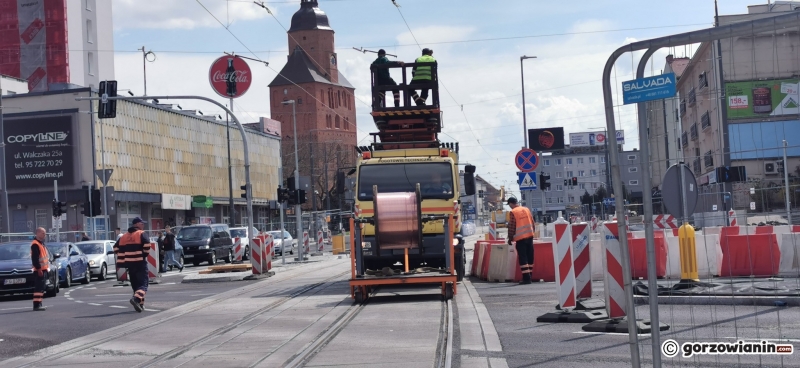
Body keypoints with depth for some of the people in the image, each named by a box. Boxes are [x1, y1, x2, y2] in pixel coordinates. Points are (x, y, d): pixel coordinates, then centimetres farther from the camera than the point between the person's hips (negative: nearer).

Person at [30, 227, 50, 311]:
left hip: (43, 269, 11)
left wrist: (46, 268, 23)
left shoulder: (41, 243, 19)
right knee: (39, 287, -13)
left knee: (41, 287, 13)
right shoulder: (35, 244, -14)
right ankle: (36, 305, -16)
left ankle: (39, 304, 18)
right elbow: (35, 258, -20)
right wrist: (38, 268, -24)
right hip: (39, 270, -11)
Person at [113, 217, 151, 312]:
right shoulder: (141, 234, -4)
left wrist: (123, 258, 14)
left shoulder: (124, 236, 16)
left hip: (129, 263, 6)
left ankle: (140, 304, 17)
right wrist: (145, 254, -5)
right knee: (143, 283, -6)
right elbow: (147, 244, -21)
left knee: (135, 283, 16)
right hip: (140, 263, -6)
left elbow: (116, 248, 12)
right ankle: (136, 298, -31)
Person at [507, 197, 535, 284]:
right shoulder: (526, 209, 8)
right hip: (530, 236, 6)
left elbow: (511, 227, -9)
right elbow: (532, 223, 13)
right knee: (530, 257, 11)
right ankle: (529, 276, 17)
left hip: (520, 238, -6)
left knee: (523, 258, -3)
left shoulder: (513, 212, -10)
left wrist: (510, 238, 1)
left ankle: (526, 278, -8)